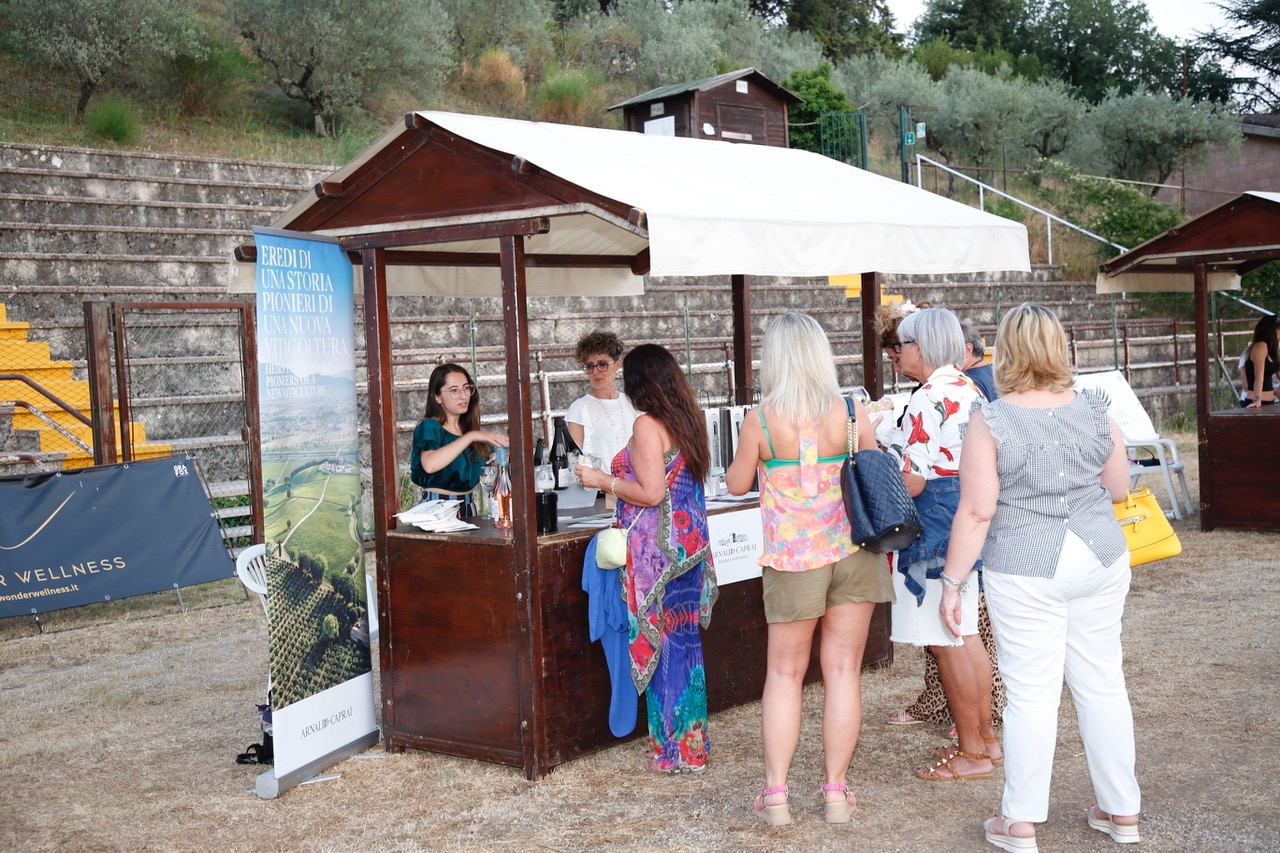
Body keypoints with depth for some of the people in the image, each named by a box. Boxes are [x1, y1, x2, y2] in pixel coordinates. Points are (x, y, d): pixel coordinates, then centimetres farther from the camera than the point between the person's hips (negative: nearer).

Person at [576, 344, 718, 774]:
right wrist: (617, 478, 28)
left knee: (662, 642, -1)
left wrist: (601, 480, -8)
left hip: (660, 547, -8)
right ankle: (692, 739, 22)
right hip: (689, 540, 8)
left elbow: (651, 493, -19)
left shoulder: (647, 425, -14)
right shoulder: (688, 420, 10)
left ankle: (674, 749, 5)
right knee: (685, 640, 14)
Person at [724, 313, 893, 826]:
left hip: (792, 559, -1)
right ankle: (836, 791, 13)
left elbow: (737, 484, 2)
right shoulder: (851, 413, -6)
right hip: (853, 553, 1)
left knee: (784, 673, 11)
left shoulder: (761, 419, -10)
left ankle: (775, 794, 11)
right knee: (843, 670, 8)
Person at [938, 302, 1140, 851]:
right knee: (1103, 684, 14)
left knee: (1032, 694, 3)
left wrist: (952, 582, -5)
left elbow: (976, 513, -13)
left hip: (1026, 572, -4)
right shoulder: (1096, 412, 0)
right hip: (1100, 560, 4)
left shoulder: (990, 423, -12)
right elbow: (1119, 490, 11)